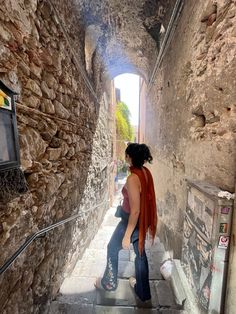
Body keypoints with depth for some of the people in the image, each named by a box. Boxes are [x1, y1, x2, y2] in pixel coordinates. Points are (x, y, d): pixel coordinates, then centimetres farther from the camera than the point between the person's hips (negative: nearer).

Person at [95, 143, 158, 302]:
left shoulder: (133, 178, -31)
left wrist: (127, 235, -17)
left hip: (132, 221, -7)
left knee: (112, 249, 21)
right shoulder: (145, 172, -4)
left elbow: (135, 211, -28)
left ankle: (109, 283, 47)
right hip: (143, 221, 8)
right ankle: (143, 291, 50)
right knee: (140, 253, 26)